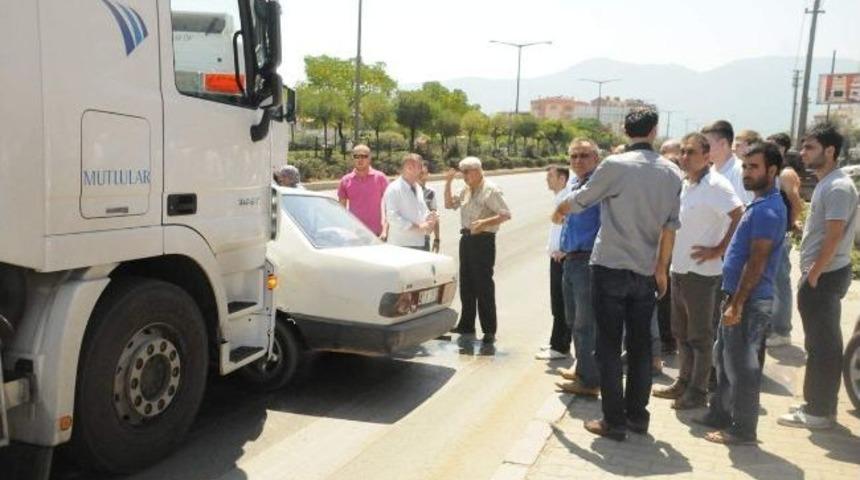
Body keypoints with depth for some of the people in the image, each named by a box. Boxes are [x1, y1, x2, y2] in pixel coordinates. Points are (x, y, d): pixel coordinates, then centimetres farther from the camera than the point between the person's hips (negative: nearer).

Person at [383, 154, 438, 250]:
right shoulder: (394, 189, -9)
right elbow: (392, 217, -17)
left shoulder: (418, 188, 16)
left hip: (420, 243, 7)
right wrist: (418, 227, -19)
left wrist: (429, 219, 0)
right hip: (401, 245, -7)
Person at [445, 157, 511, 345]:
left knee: (483, 286, -6)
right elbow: (449, 204, 23)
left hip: (483, 240, -8)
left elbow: (506, 215, -15)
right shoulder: (466, 191, 14)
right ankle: (466, 325, 25)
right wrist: (448, 183, 11)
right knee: (466, 284, 14)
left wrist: (485, 222, -28)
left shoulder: (491, 190, -10)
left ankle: (489, 331, 0)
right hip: (466, 238, 8)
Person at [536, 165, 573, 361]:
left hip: (562, 257, -10)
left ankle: (560, 347, 3)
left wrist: (564, 250, -24)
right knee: (557, 303, 15)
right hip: (557, 257, 10)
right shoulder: (559, 198, 16)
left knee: (561, 304, -4)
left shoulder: (567, 199, -15)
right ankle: (558, 343, 25)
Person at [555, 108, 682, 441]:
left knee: (609, 345, 3)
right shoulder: (672, 173, 4)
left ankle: (614, 421, 7)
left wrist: (559, 211, 23)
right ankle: (637, 415, 23)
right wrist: (661, 269, 15)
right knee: (640, 344, 14)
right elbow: (670, 226, 6)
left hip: (610, 268, -4)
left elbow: (579, 200, 2)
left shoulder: (615, 166, -10)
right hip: (646, 272, 5)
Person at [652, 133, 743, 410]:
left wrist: (719, 249, -20)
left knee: (700, 336, 3)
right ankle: (684, 382, 29)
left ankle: (698, 391, 13)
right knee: (681, 332, 17)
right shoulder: (685, 185, 11)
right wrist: (670, 260, 12)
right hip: (679, 269, 8)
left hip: (701, 272, -8)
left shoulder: (715, 185, -15)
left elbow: (740, 217, -23)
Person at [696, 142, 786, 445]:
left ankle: (742, 430, 10)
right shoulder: (760, 205, 14)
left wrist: (737, 305, -22)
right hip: (739, 296, 10)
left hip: (749, 301, -10)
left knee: (742, 365, -1)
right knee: (725, 359, 18)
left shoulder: (767, 210, -17)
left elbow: (756, 263, -22)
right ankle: (720, 414, 31)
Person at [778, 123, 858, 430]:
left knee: (822, 346, -2)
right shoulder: (826, 184, 15)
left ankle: (819, 412, 7)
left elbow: (834, 237, -22)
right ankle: (819, 405, 26)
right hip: (820, 275, 10)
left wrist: (813, 274, -19)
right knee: (823, 344, 16)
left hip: (824, 277, -10)